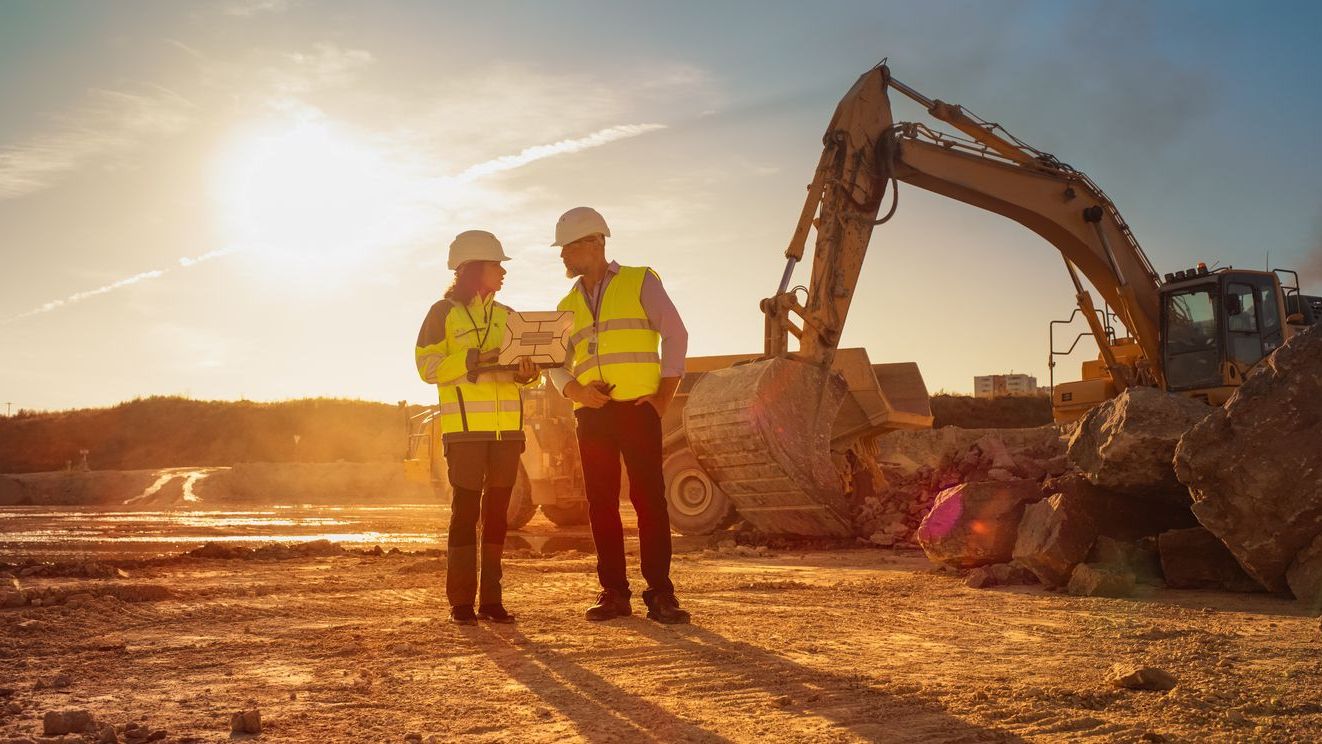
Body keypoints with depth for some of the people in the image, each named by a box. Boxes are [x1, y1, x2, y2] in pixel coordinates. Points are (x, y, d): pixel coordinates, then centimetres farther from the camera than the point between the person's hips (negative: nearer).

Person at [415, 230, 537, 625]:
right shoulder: (443, 313, 2)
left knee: (497, 510, 5)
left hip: (506, 427, 5)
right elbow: (428, 366, -6)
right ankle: (460, 601, 0)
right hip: (465, 426, -5)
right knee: (466, 510, -5)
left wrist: (527, 372, -8)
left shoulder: (506, 316, 17)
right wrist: (476, 358, -18)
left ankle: (491, 599, 10)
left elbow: (524, 367, 16)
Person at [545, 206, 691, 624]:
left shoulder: (640, 282, 5)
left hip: (637, 407, -5)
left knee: (649, 497, -8)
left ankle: (660, 594, -4)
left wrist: (664, 396, -7)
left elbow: (675, 334, 0)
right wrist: (574, 389, -7)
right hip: (592, 414, 5)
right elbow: (556, 365, 15)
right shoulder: (568, 305, 18)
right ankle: (613, 593, 9)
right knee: (601, 503, 3)